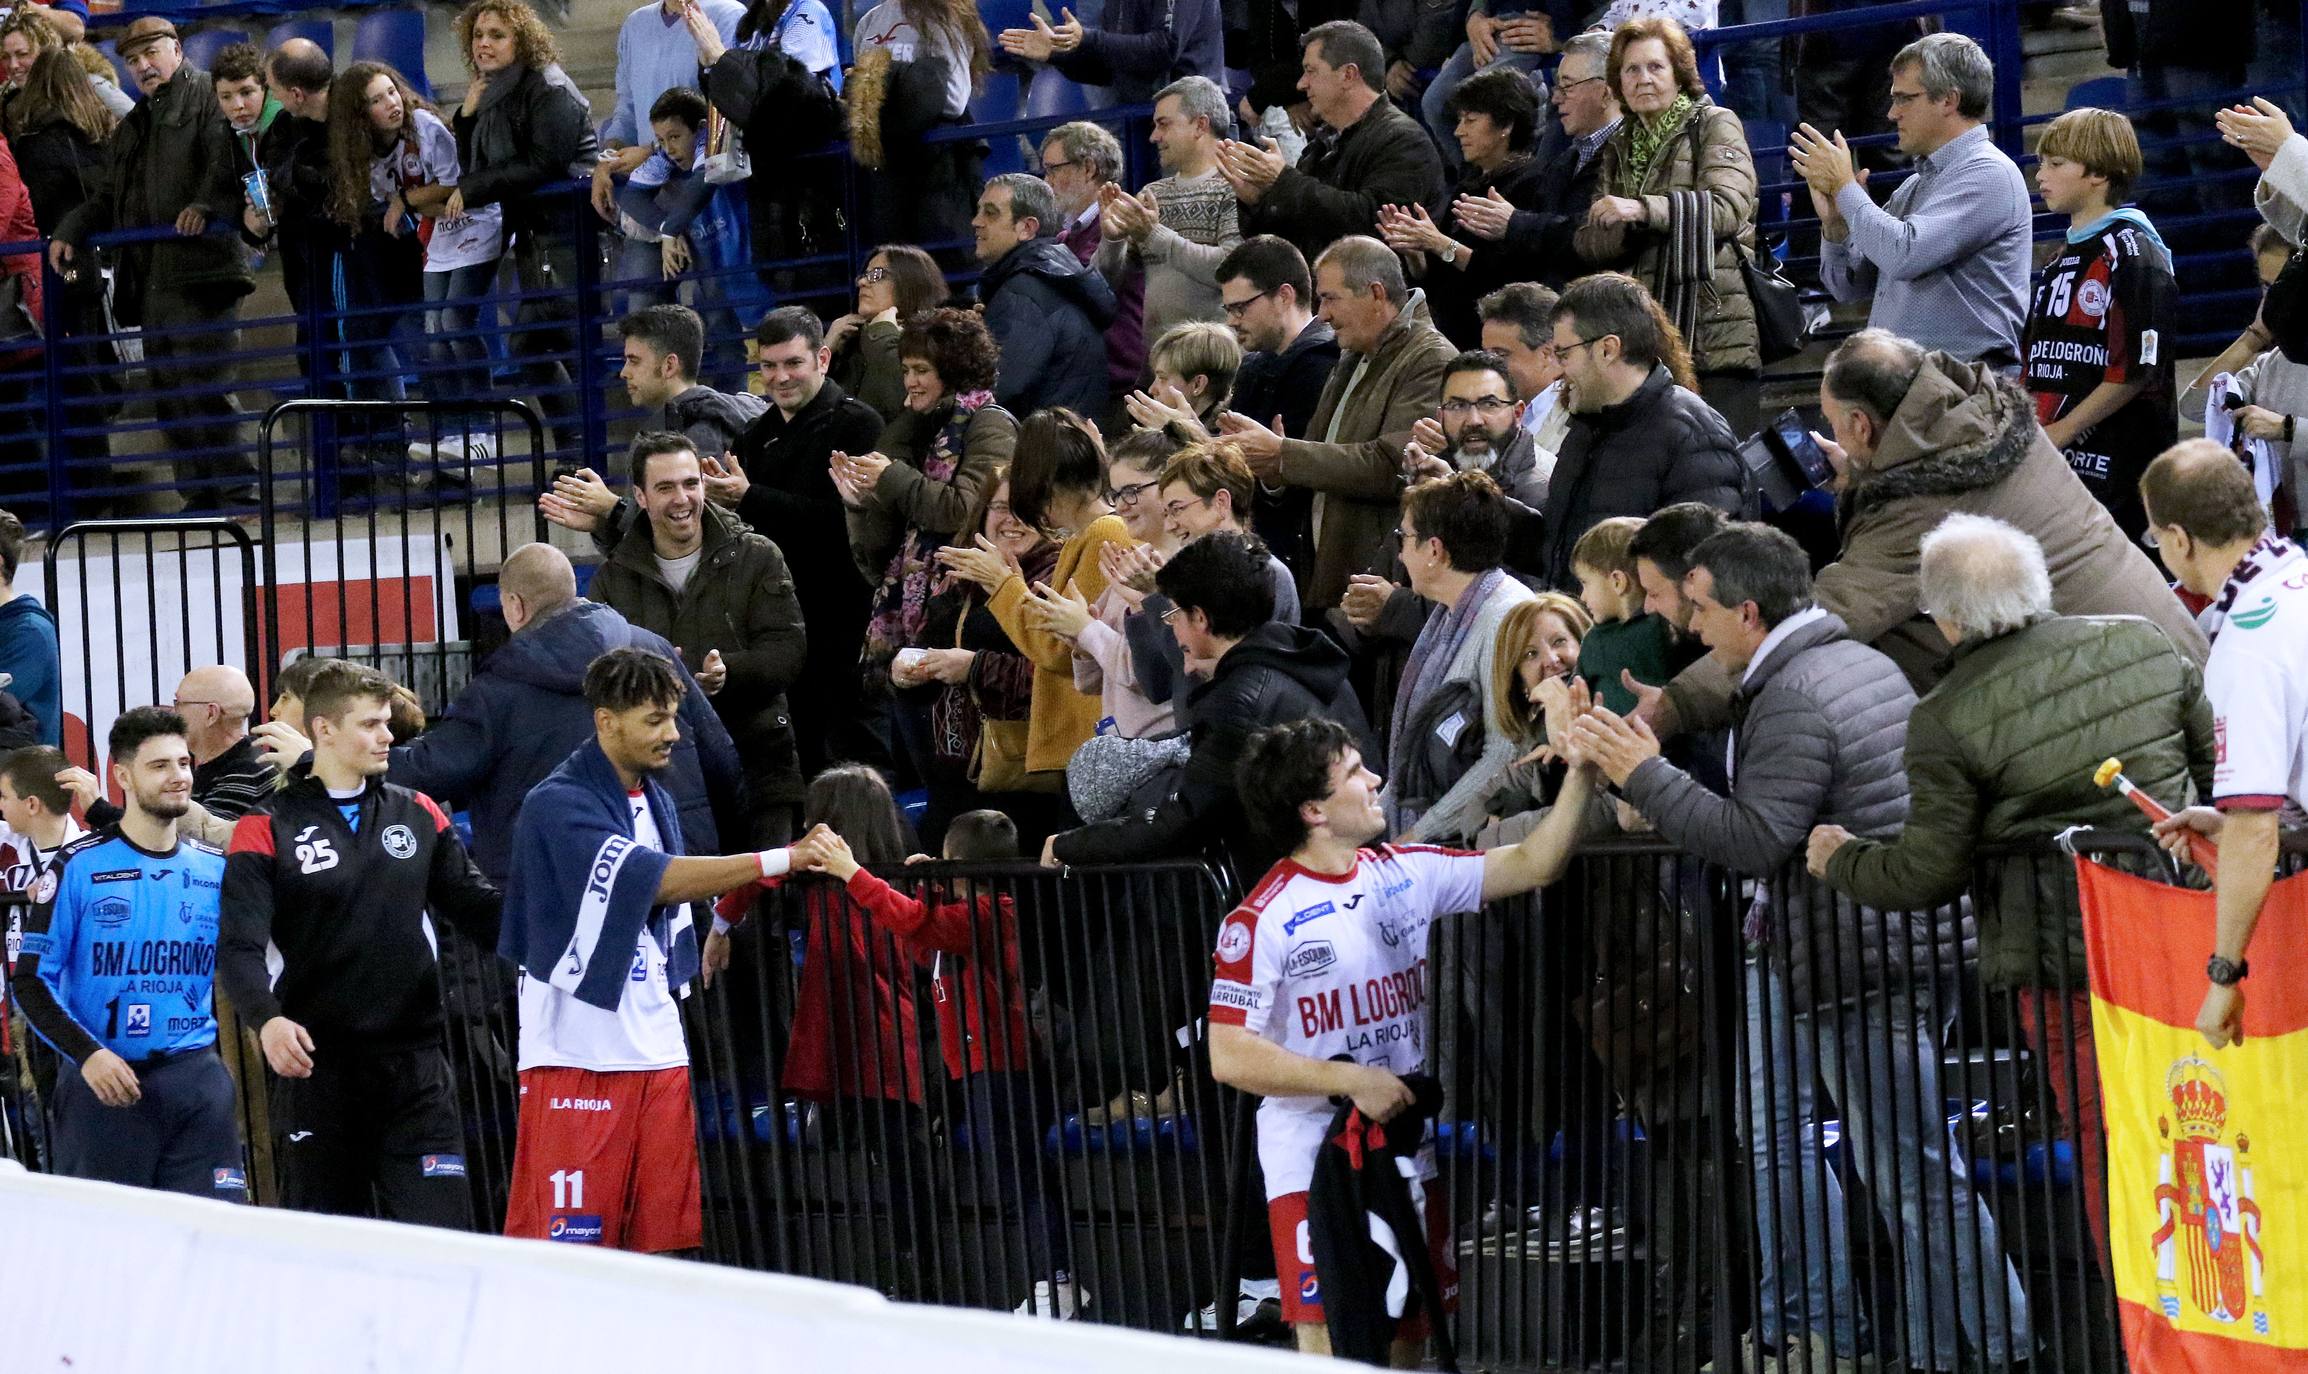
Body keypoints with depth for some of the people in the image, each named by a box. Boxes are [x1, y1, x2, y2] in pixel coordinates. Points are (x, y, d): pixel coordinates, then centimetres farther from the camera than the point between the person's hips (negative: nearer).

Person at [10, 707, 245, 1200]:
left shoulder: (215, 869, 9)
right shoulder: (79, 868, -3)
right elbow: (32, 980, -4)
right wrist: (87, 1054, -17)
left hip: (198, 1080, 3)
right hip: (103, 1081, -3)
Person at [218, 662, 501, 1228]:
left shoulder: (417, 814, 12)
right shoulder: (268, 831, -2)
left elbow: (479, 908, 14)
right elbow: (239, 947, -12)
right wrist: (267, 1018, -30)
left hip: (415, 1068, 3)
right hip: (316, 1069, -3)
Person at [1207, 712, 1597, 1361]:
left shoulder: (1407, 874, 5)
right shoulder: (1262, 920, -14)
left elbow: (1532, 866, 8)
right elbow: (1229, 1057, -16)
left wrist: (1581, 772, -4)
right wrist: (1352, 1080, -18)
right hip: (1313, 1166, -6)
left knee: (1408, 1339, 10)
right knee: (1332, 1348, -7)